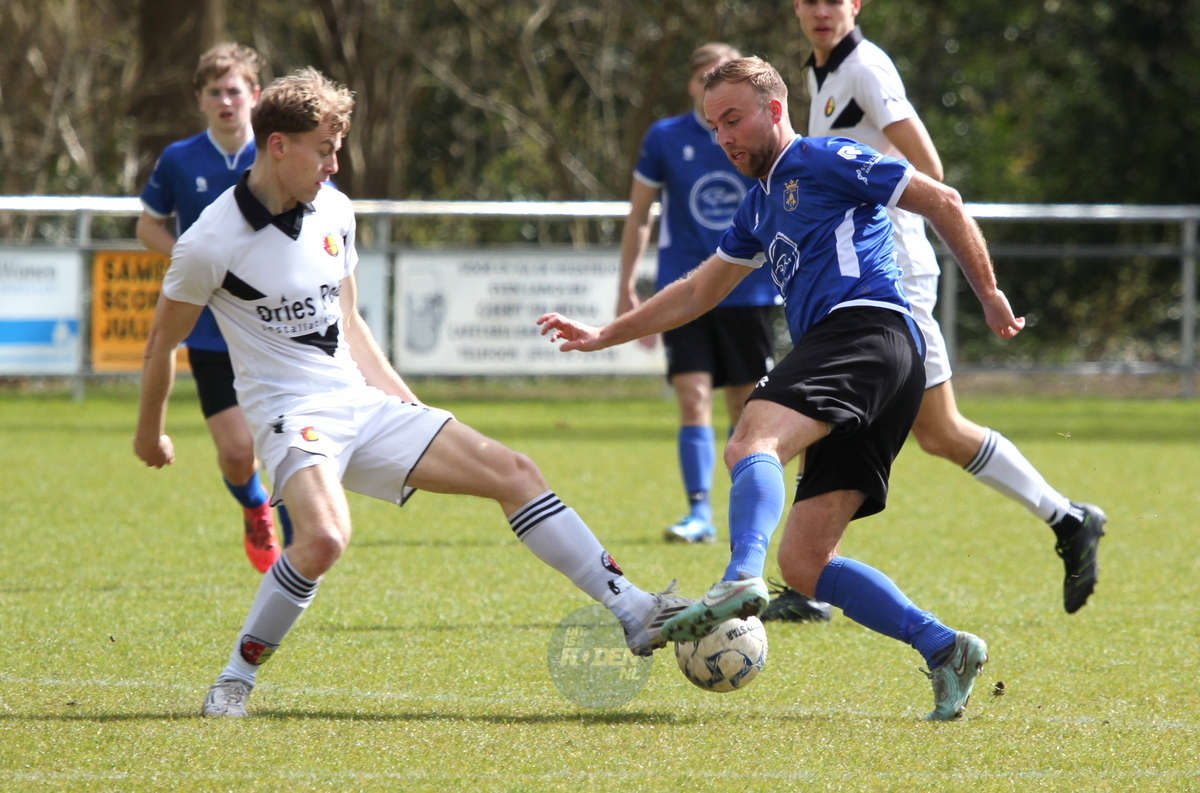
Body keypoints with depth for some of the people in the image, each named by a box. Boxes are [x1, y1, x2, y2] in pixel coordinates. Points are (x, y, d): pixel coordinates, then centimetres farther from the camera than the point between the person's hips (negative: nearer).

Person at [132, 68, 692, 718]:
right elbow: (162, 342, 1)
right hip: (291, 413, -7)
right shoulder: (210, 244, -13)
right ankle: (235, 680, -17)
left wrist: (403, 400, 17)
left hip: (362, 402, 7)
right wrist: (150, 433, 11)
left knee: (511, 472, -1)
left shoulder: (334, 211, 7)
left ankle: (633, 613, 3)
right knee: (324, 537, -35)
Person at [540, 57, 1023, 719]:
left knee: (753, 441, -34)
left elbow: (941, 203, 4)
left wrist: (988, 295, 3)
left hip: (863, 328, -9)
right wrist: (605, 335, 39)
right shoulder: (760, 206, 32)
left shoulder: (824, 161, 7)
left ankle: (741, 580, -59)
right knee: (802, 563, 0)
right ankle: (944, 650, -4)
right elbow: (698, 292, 41)